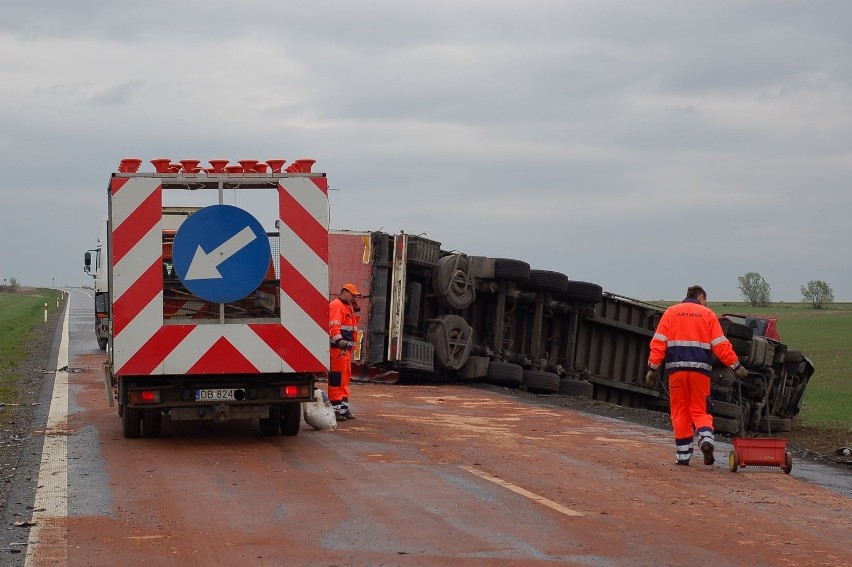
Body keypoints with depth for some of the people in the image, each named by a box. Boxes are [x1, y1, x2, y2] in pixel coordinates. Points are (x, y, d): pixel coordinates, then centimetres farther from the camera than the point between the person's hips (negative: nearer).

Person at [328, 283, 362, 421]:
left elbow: (353, 322, 31)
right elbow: (334, 326, -23)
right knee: (337, 377, -10)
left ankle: (344, 407, 22)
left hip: (345, 348, 11)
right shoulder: (336, 306, -10)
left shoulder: (348, 307, 23)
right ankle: (335, 408, -9)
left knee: (345, 378, 15)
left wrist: (355, 310, 18)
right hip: (337, 348, -11)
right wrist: (339, 340, -36)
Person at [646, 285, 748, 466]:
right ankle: (706, 440, -18)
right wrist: (736, 366, 4)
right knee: (700, 410, 8)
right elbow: (721, 344, 1)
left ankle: (683, 455, 5)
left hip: (676, 368, 0)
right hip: (700, 369, 0)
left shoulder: (671, 312, 11)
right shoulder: (707, 314, 9)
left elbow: (659, 342, 2)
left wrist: (653, 368, 1)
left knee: (680, 412, 7)